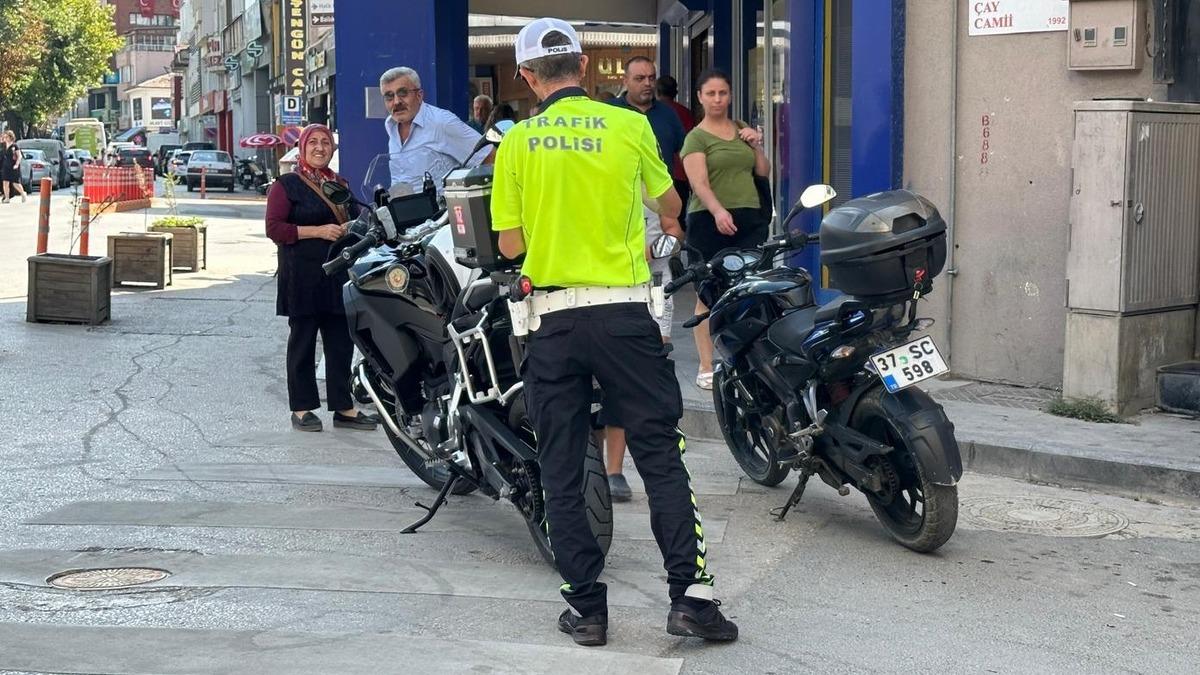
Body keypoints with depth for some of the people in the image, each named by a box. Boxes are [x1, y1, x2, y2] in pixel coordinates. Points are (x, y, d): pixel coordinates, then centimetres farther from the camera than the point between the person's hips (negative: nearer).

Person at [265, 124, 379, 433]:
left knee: (341, 341, 4)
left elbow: (356, 218, 31)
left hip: (339, 273, 5)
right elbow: (274, 228, -9)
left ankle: (344, 408, 10)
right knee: (302, 341, 1)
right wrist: (318, 231, -16)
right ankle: (301, 409, 7)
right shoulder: (287, 185, -1)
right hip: (302, 276, -5)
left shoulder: (340, 184, 18)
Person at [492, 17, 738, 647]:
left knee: (561, 471, 8)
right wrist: (668, 226, 42)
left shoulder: (516, 143, 1)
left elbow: (510, 244, 4)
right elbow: (670, 202, 19)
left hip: (551, 317, 1)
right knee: (661, 456, 4)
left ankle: (586, 607, 9)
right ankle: (689, 593, -1)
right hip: (623, 311, -1)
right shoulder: (629, 126, 0)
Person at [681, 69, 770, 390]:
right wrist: (719, 211, -29)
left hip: (750, 219, 4)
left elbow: (764, 171, 23)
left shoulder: (742, 129, 18)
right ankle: (706, 367, 3)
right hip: (710, 221, -4)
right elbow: (699, 182, -13)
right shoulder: (697, 137, 2)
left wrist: (757, 144, 6)